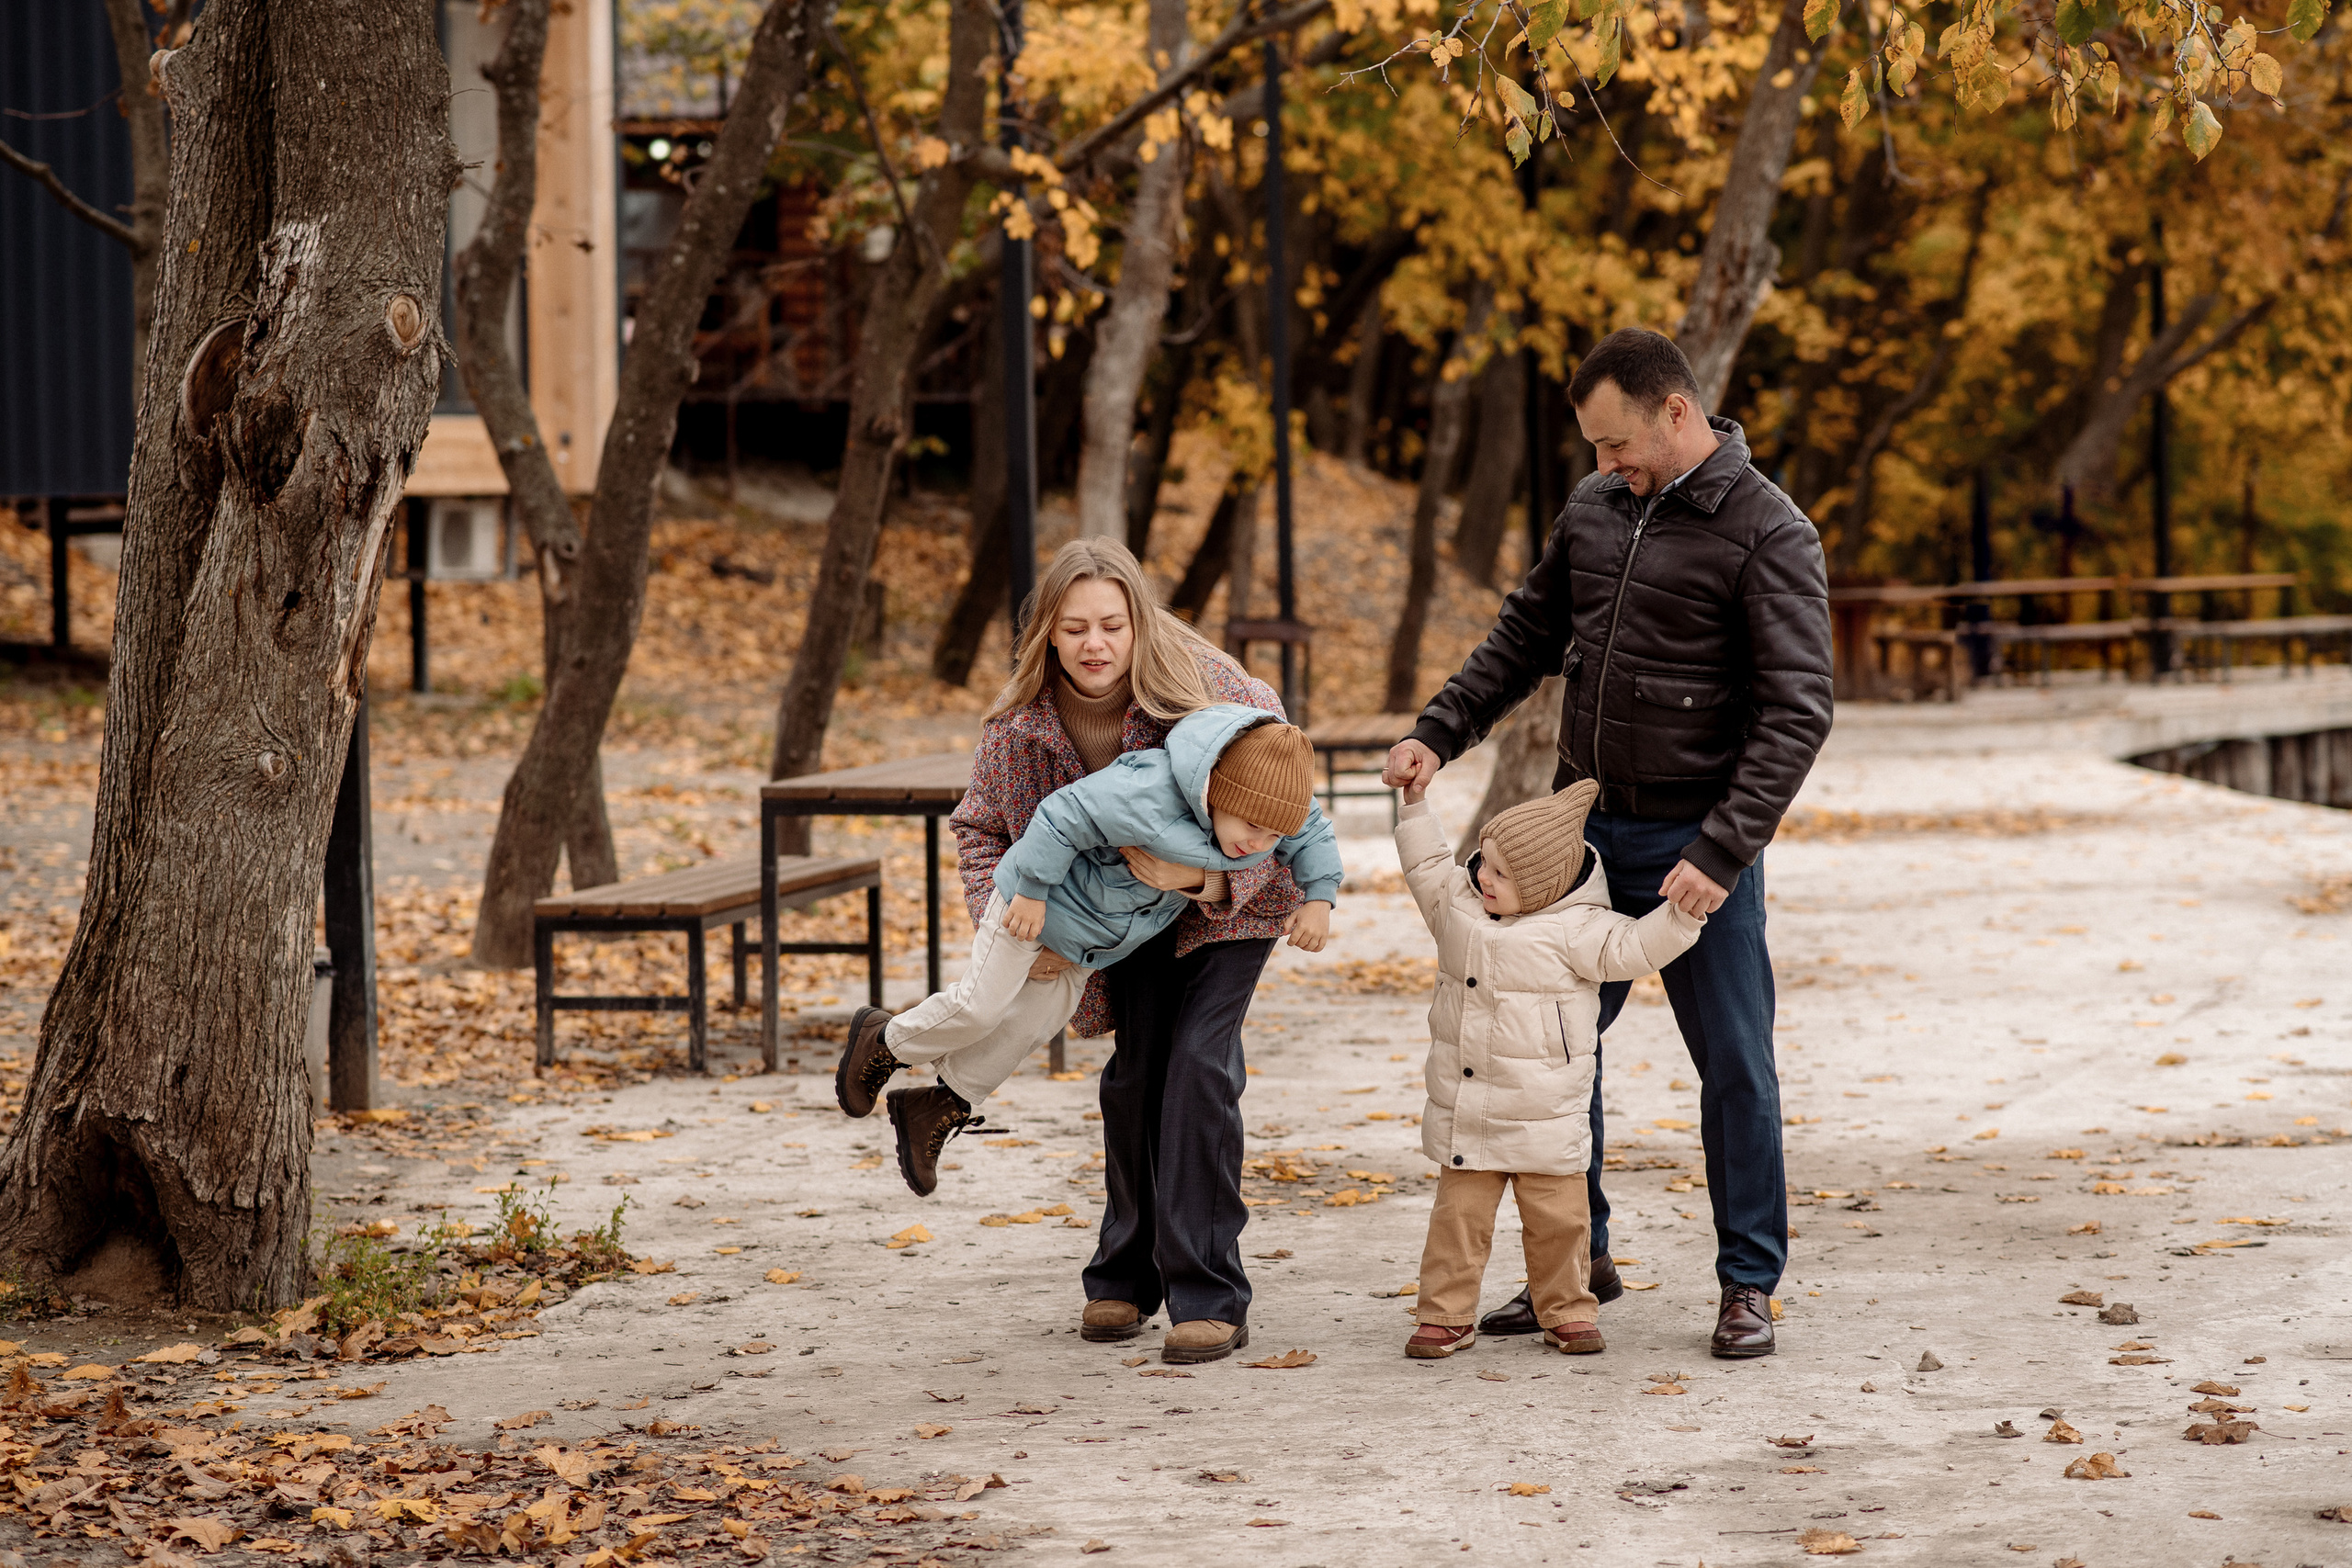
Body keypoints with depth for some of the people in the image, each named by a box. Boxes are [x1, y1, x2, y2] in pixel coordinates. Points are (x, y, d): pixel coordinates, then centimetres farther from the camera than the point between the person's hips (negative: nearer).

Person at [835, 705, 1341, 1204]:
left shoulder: (1268, 809, -20)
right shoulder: (1147, 794, -42)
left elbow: (1313, 836, 1)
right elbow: (1065, 816, -33)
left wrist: (1319, 899, -12)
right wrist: (1032, 889, -25)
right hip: (1043, 899, -7)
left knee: (1034, 1022, 13)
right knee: (982, 1004, -3)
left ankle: (944, 1107, 30)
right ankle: (884, 1041, 25)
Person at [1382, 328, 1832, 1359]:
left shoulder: (1767, 533, -13)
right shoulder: (1594, 508, 6)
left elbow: (1797, 711, -17)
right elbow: (1526, 636, 18)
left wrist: (1721, 852, -24)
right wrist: (1439, 731, 3)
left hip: (1694, 841, -6)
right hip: (1583, 827, 6)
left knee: (1733, 1065, 0)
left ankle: (1748, 1285, 11)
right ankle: (1576, 1260, 23)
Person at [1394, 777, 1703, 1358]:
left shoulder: (1574, 929, -12)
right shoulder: (1459, 901, 5)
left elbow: (1632, 948, -13)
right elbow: (1427, 869, 23)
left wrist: (1682, 912, -26)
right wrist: (1415, 804, 22)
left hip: (1544, 1115, -4)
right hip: (1463, 1110, 4)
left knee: (1557, 1218, 4)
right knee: (1458, 1214, 4)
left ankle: (1567, 1312, 20)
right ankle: (1446, 1316, 12)